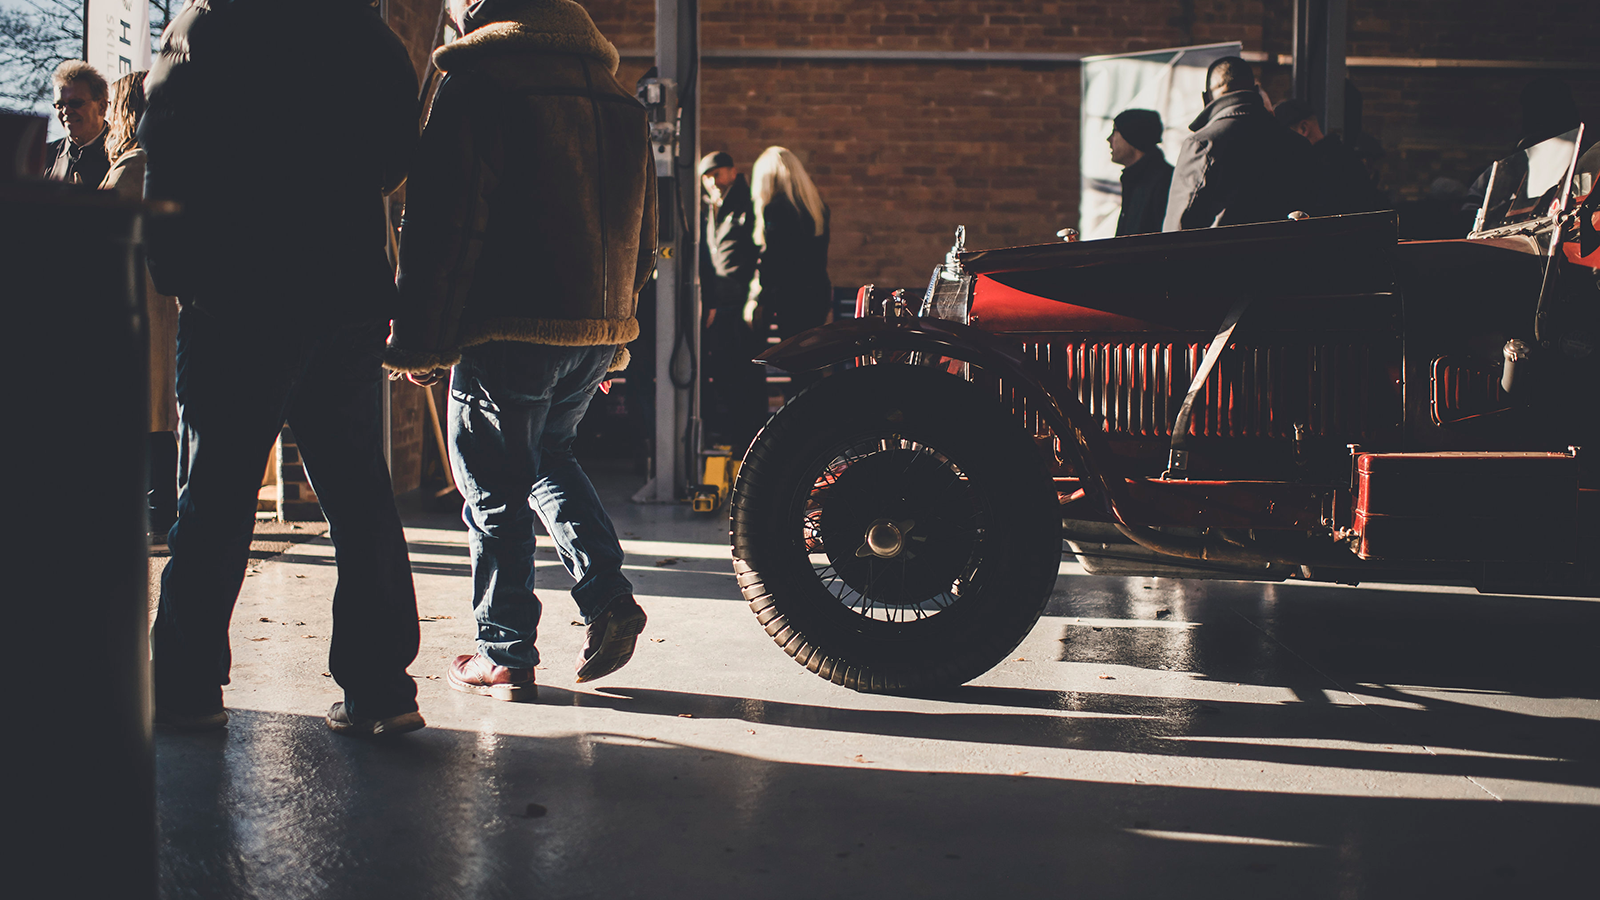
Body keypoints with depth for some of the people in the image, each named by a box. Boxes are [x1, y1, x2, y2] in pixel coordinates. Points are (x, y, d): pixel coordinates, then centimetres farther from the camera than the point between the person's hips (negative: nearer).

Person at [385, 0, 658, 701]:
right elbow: (641, 235, 17)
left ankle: (505, 656, 12)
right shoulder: (618, 99, 13)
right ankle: (608, 597, 12)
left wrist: (418, 342, -7)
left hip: (510, 328, -7)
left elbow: (445, 227, -13)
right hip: (601, 329, 7)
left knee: (496, 492, 5)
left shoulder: (476, 84, -8)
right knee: (549, 457, 25)